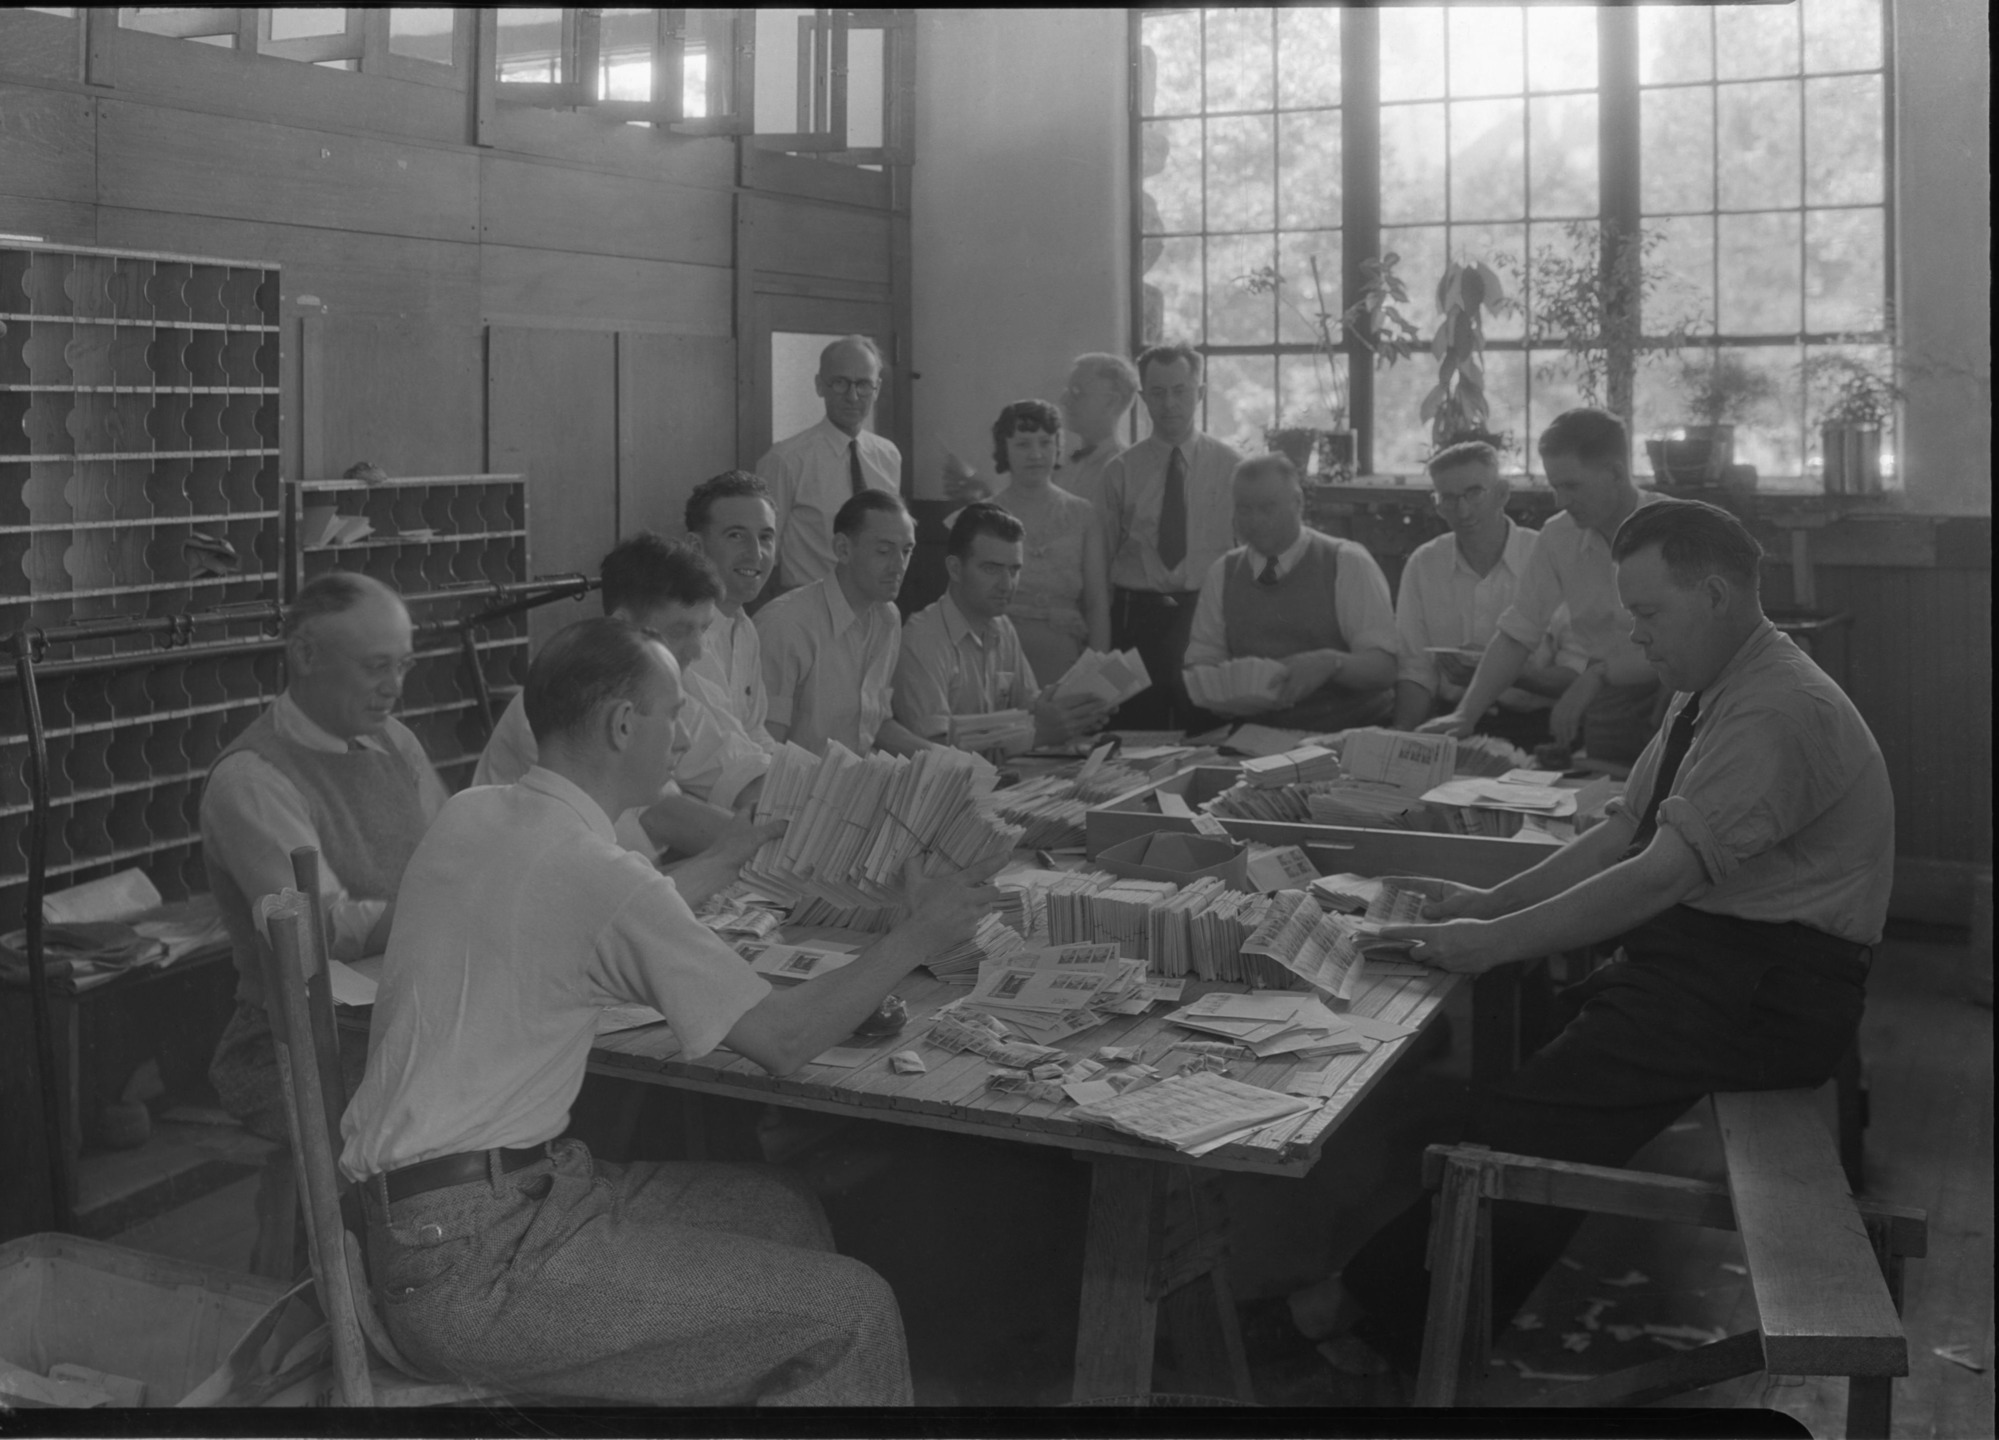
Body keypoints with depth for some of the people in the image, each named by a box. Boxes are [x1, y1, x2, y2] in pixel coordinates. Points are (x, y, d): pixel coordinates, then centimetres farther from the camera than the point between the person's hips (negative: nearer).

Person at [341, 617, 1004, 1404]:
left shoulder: (470, 815, 6)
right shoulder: (595, 872, -19)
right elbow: (784, 1040, -12)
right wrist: (919, 935, -1)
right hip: (471, 1267, -10)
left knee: (782, 1211, 15)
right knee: (853, 1314, -10)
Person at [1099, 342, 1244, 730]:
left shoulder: (1230, 466, 4)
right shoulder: (1120, 471, 5)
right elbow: (1102, 557, 7)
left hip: (1208, 616, 0)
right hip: (1137, 618, 0)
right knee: (1139, 734, 2)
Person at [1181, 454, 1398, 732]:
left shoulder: (1348, 563, -1)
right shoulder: (1222, 574, 11)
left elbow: (1384, 667, -7)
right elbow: (1200, 660, 8)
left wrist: (1330, 662, -27)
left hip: (1348, 733, -3)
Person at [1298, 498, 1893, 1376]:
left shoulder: (1780, 712, -20)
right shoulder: (1710, 694, 13)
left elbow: (1660, 876, -25)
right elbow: (1623, 832, 13)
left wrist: (1496, 943, -23)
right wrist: (1490, 905, 4)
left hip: (1764, 991, -10)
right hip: (1704, 955, 10)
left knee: (1527, 1126, -19)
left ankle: (1379, 1321, -9)